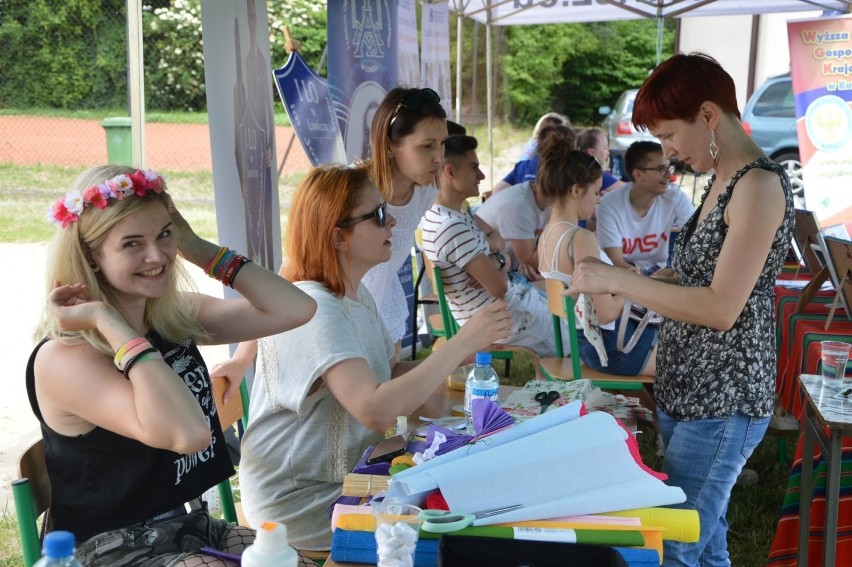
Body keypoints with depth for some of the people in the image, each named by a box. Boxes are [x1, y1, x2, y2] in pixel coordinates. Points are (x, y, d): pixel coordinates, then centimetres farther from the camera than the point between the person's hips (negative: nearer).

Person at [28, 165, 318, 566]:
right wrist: (108, 321, -28)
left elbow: (295, 310, -5)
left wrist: (199, 250, -4)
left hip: (196, 526, 7)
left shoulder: (178, 315, 2)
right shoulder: (62, 358, -20)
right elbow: (187, 433, -33)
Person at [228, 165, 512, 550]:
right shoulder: (313, 309, -24)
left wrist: (459, 353, -4)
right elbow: (376, 410, -35)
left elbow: (390, 376, 12)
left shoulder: (356, 296, 7)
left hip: (349, 474, 8)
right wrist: (460, 344, -28)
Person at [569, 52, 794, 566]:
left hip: (722, 403, -9)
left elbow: (722, 307, -22)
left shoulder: (761, 184, -16)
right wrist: (621, 285, 8)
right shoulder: (723, 181, 13)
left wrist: (617, 280, -20)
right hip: (686, 391, 9)